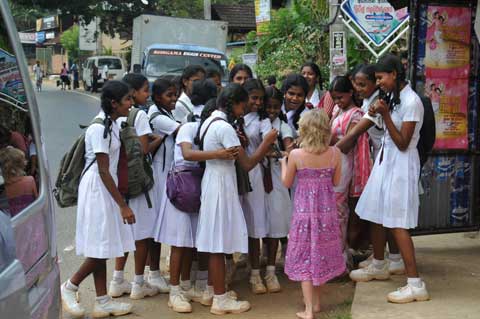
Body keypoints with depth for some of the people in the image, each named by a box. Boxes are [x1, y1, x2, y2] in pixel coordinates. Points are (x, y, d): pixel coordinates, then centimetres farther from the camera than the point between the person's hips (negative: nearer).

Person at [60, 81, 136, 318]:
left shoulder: (111, 124, 9)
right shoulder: (99, 128, -18)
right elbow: (103, 171, -20)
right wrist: (123, 205, -20)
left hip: (107, 189, 9)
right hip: (96, 190, -9)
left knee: (103, 247, 11)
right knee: (100, 247, -5)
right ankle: (69, 287, 14)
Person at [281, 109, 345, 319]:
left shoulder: (296, 155, -13)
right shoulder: (335, 153, -8)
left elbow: (287, 183, 0)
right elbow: (336, 182, 4)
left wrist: (283, 162, 15)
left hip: (304, 211, -2)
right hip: (326, 210, 3)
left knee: (305, 257, 5)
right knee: (320, 253, 17)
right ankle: (316, 302, 30)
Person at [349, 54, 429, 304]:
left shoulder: (411, 101, -18)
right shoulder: (394, 97, 9)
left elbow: (403, 144, -18)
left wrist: (385, 114, -22)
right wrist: (379, 113, 3)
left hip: (400, 165, -9)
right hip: (385, 160, 9)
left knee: (396, 224, -10)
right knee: (376, 216, 16)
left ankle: (415, 284, -7)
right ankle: (378, 266, 35)